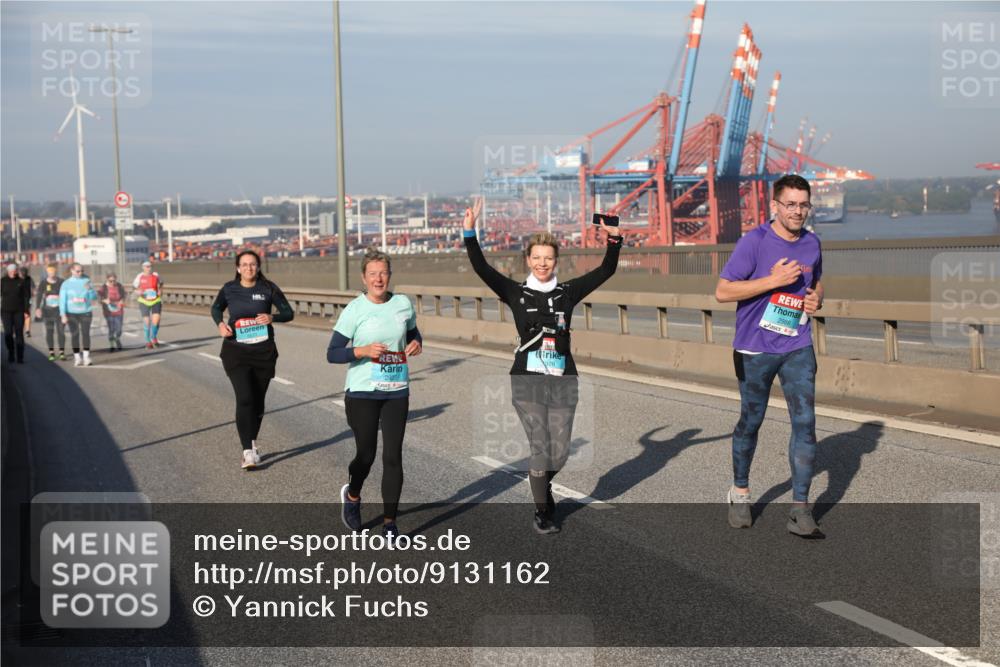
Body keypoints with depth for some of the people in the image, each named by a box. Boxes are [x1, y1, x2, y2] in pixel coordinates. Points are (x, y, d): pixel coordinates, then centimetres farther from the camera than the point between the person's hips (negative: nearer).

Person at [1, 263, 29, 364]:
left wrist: (27, 310, -3)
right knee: (8, 333, -5)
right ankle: (10, 355, 10)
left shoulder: (21, 281, 0)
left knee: (19, 334, -2)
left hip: (19, 311, 0)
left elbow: (27, 295, 3)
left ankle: (20, 357, 1)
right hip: (6, 311, 0)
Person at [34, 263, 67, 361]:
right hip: (47, 311, 1)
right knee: (49, 332, 5)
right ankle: (51, 352, 11)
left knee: (61, 331, -3)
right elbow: (38, 296, -5)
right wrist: (37, 308, -18)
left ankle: (62, 352, 3)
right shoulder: (43, 283, -1)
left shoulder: (61, 282, -2)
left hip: (59, 310, -1)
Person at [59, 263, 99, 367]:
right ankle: (77, 357, 6)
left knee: (85, 334, -7)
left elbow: (94, 297, 3)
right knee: (74, 335, -1)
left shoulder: (86, 281, 5)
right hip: (72, 313, -1)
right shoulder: (66, 284, 0)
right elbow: (62, 300, -3)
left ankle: (86, 357, -5)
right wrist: (63, 315, -11)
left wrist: (90, 289, -17)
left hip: (85, 312, 1)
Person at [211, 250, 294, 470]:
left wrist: (272, 317, -17)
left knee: (258, 400, 10)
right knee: (244, 398, -16)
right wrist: (220, 323, -2)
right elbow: (216, 308, 19)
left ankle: (252, 443, 32)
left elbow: (288, 313, 3)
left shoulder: (268, 288, -2)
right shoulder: (229, 289, 1)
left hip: (263, 352, 1)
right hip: (235, 352, -1)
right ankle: (248, 451, -17)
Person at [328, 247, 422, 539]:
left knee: (393, 456, -1)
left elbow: (413, 332, 21)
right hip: (362, 392, -3)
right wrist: (363, 350, -25)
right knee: (366, 454, 5)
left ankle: (389, 523, 9)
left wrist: (417, 343, -2)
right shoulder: (354, 310, -9)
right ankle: (352, 495, 39)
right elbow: (332, 354, -9)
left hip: (396, 392, 3)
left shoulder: (404, 304, 2)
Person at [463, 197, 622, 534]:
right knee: (540, 447, -5)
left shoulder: (568, 292, 7)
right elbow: (481, 268, -6)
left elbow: (606, 270, 3)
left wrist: (614, 239, -11)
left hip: (563, 381, 2)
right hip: (527, 380, -2)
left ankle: (541, 486, 37)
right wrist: (470, 233, -17)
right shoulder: (516, 292, 3)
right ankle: (542, 512, 14)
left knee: (560, 452, 4)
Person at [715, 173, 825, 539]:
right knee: (751, 422, 11)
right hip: (755, 349, -3)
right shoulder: (754, 242, -12)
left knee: (805, 422, -6)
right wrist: (773, 280, -21)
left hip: (798, 348, 4)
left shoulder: (812, 244, 6)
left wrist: (816, 300, 0)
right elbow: (723, 291, -15)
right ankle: (740, 492, 33)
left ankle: (799, 511, -2)